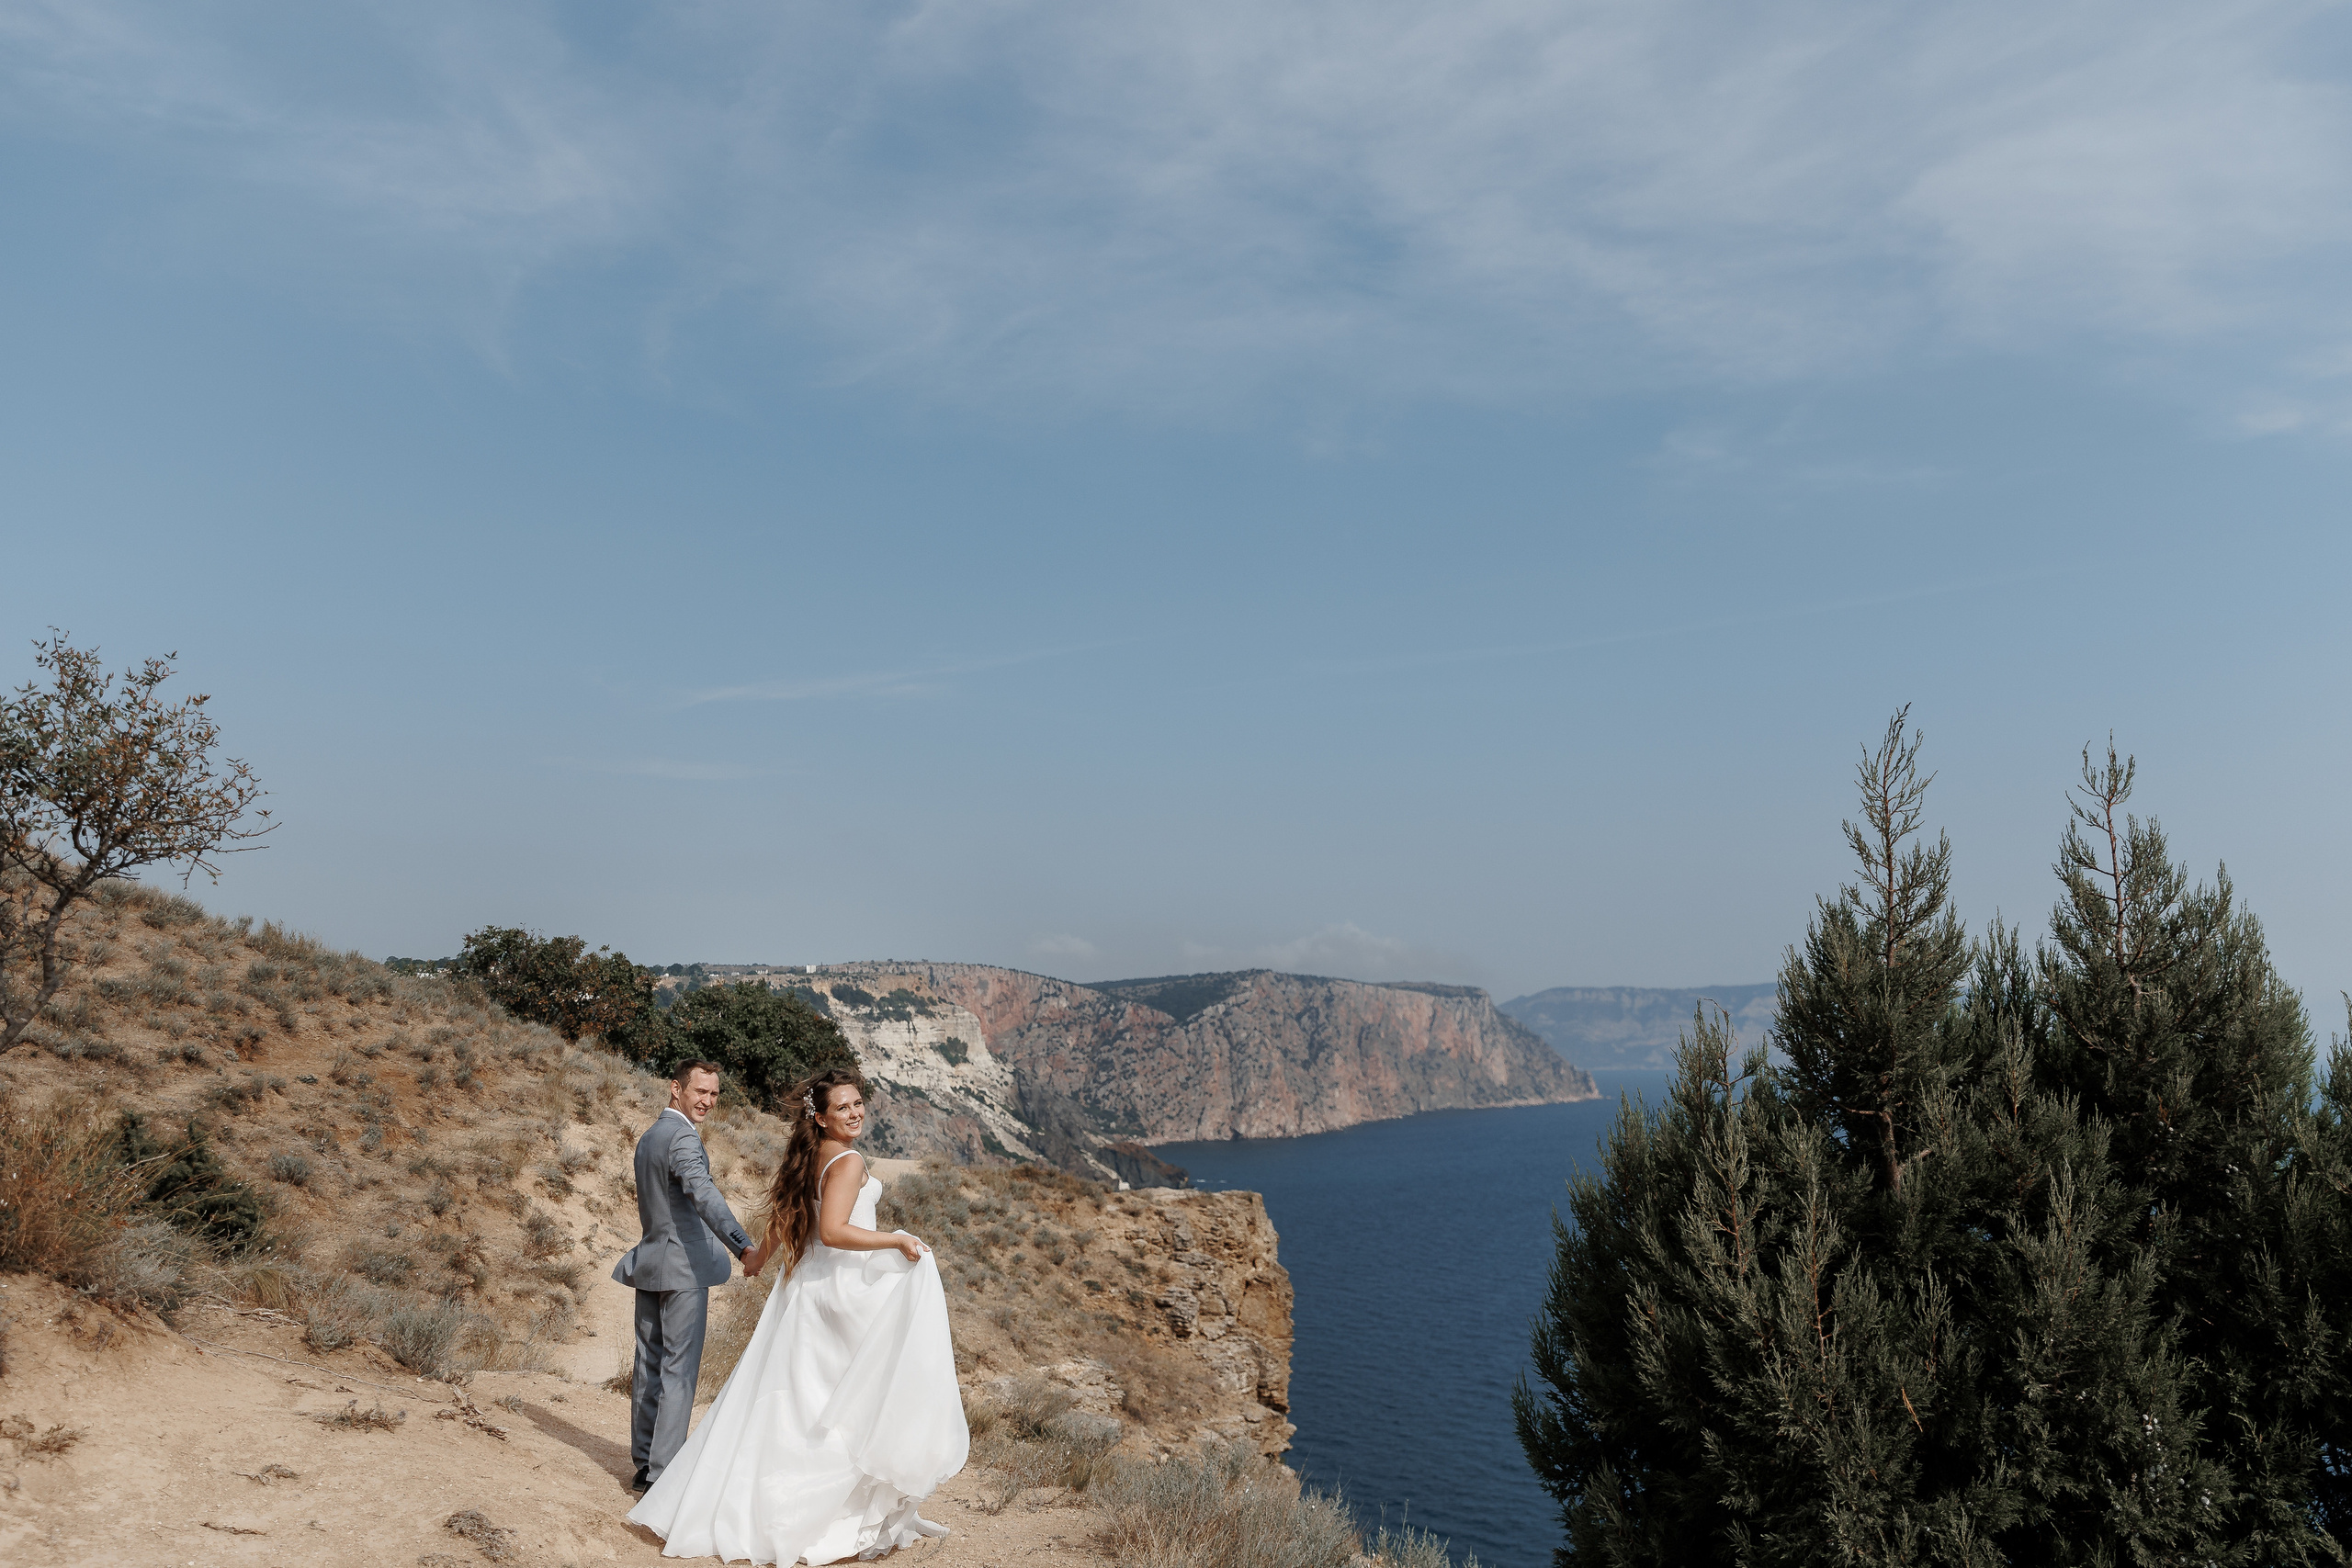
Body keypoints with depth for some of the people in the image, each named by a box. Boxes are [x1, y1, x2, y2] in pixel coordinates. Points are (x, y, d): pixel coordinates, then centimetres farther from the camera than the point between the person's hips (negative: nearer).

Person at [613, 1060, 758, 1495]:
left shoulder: (648, 1137, 16)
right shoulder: (682, 1135, -15)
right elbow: (703, 1193, -31)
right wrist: (743, 1245, -42)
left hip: (649, 1263, 9)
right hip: (683, 1266, -9)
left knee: (649, 1365, 13)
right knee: (680, 1369, -5)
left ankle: (644, 1464, 20)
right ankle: (663, 1473, -5)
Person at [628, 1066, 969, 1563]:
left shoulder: (809, 1159, 10)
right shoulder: (849, 1162, -17)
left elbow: (783, 1219, 20)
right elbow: (832, 1231, -28)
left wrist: (758, 1258, 38)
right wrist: (898, 1240, -22)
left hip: (807, 1284, 9)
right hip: (849, 1285, -9)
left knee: (788, 1400, 13)